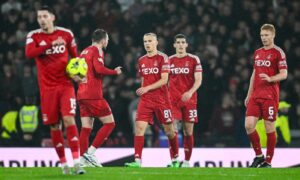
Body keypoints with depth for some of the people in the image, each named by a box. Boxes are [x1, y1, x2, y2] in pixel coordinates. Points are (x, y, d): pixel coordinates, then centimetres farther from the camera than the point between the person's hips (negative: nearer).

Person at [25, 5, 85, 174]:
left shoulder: (66, 34, 3)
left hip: (66, 85, -1)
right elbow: (29, 53, -21)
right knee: (54, 125, 3)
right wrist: (52, 44, -27)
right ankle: (63, 163, 14)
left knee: (69, 119, -16)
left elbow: (75, 56, 17)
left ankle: (76, 161, -20)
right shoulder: (34, 36, 0)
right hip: (47, 88, 1)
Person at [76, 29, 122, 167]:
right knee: (109, 123, -2)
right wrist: (115, 72, -9)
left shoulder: (84, 52, 19)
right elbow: (99, 69, -21)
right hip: (93, 96, -8)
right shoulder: (97, 51, -6)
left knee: (86, 128, 6)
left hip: (81, 95, 8)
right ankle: (90, 152, -11)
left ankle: (83, 158, 0)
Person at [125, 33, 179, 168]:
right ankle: (137, 160, -15)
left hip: (162, 99, -4)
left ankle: (175, 159, 23)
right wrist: (141, 90, 11)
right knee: (139, 127, -12)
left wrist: (147, 88, -20)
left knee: (169, 130, 5)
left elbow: (164, 80, -13)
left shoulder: (162, 58, -6)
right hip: (145, 100, 4)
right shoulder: (141, 61, 11)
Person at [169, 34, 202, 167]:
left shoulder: (194, 60, 0)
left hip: (189, 100, -1)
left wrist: (190, 92, -23)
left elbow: (198, 80, -7)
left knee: (188, 131, 3)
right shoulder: (169, 60, 8)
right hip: (173, 100, 1)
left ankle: (187, 161, 12)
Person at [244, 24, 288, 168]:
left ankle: (268, 161, 5)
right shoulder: (257, 53, 16)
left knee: (269, 127, -3)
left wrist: (270, 79, -27)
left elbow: (284, 74, -9)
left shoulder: (278, 52, -4)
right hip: (255, 96, 6)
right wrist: (249, 95, 20)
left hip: (270, 96, -6)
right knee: (249, 125, -4)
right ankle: (259, 156, 11)